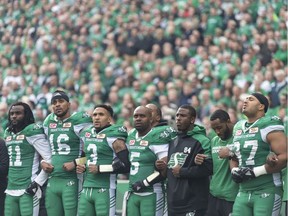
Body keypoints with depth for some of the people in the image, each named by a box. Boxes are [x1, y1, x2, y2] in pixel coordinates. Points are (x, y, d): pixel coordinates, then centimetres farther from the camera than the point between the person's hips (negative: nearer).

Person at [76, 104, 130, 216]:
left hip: (105, 190, -7)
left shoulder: (113, 137, -8)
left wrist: (100, 169, -16)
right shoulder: (87, 134, 14)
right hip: (86, 189, 7)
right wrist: (82, 167, 10)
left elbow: (126, 165, -15)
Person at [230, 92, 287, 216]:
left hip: (267, 192, -7)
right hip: (244, 192, 7)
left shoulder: (268, 126, -9)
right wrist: (234, 171, 4)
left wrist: (255, 172, -18)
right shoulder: (238, 128, 16)